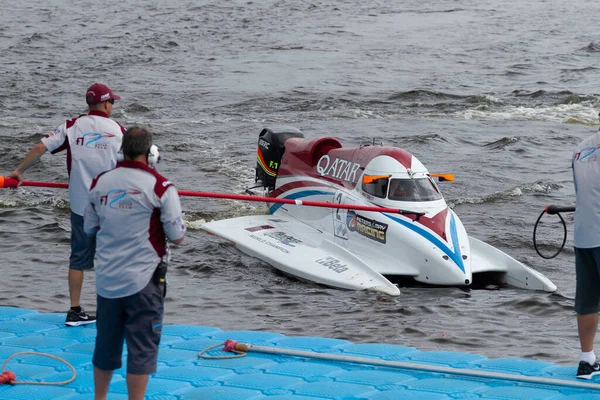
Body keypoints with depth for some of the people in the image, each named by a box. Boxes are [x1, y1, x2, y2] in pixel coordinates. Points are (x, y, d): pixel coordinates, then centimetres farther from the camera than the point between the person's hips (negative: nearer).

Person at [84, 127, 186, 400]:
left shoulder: (99, 183, 2)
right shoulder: (160, 187, -12)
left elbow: (89, 228, 12)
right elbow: (177, 237, -10)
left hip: (106, 278, 5)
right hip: (142, 281, -5)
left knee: (106, 343, 18)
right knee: (142, 347, 3)